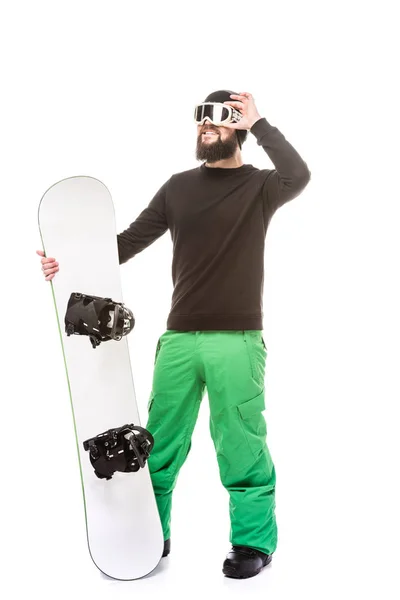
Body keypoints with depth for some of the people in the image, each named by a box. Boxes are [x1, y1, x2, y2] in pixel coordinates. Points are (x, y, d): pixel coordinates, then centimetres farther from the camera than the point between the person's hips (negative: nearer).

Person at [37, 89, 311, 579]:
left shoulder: (259, 186, 2)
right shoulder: (179, 186, 13)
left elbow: (297, 176, -22)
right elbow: (131, 239, 12)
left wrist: (259, 124, -13)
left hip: (237, 339, -4)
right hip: (178, 337, 4)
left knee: (241, 444, -2)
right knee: (159, 442, 8)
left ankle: (254, 542, 14)